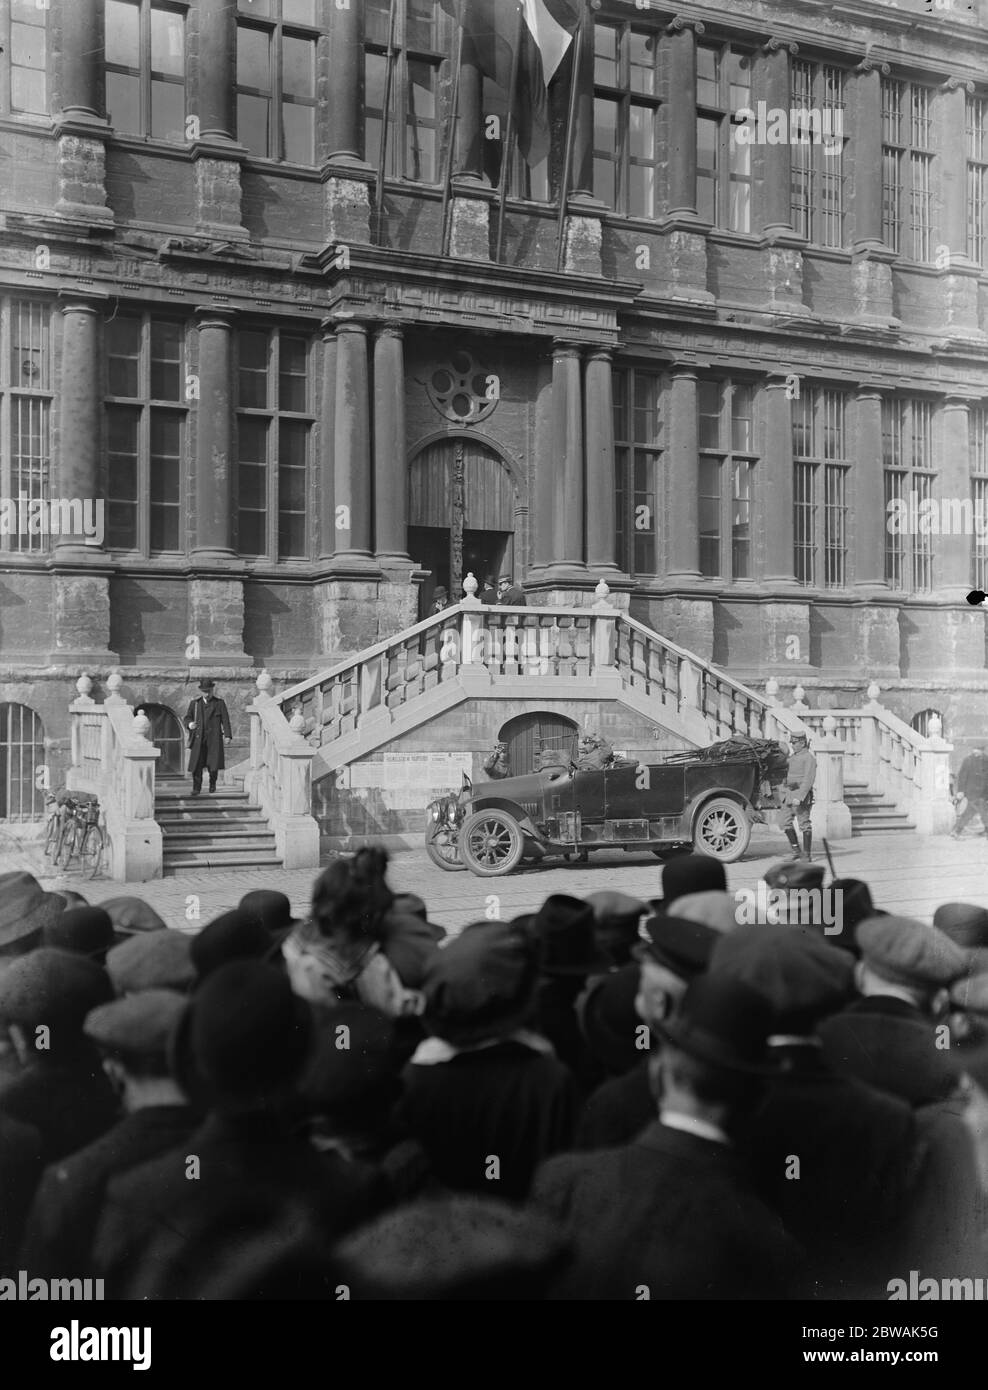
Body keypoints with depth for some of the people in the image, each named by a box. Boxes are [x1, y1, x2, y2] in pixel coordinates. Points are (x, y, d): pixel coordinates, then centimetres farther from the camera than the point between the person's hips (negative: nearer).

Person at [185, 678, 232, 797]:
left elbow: (225, 720, 2)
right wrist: (190, 724, -15)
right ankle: (196, 788, -1)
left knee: (213, 764, -3)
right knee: (197, 764, -7)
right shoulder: (194, 703, 14)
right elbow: (187, 717, 10)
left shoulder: (220, 703, 9)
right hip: (198, 738, 1)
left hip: (214, 738, -1)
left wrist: (227, 735, -10)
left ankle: (212, 783, 21)